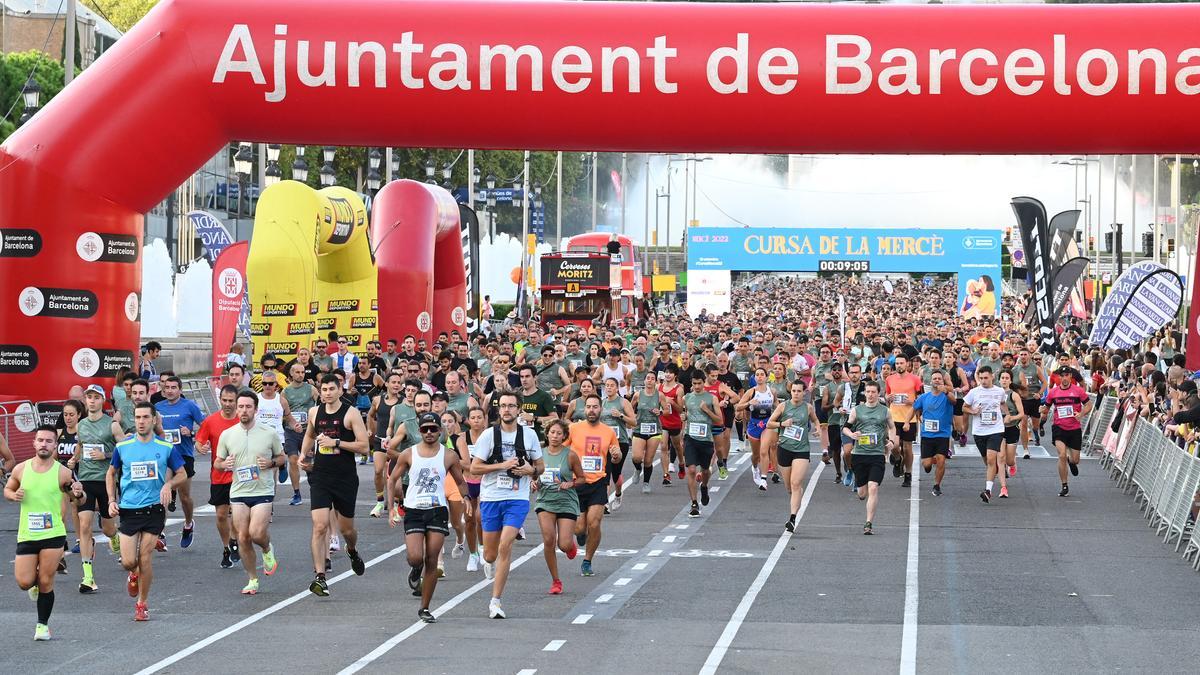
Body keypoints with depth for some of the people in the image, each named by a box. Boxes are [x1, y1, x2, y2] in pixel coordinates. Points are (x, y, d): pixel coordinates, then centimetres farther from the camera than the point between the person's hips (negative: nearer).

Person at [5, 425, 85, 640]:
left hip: (53, 535, -2)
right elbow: (7, 489, 17)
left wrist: (79, 494, -18)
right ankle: (36, 583, 35)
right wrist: (13, 495, -6)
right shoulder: (21, 469, 0)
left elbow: (78, 500, 5)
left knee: (46, 583, -1)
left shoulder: (62, 473, -6)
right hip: (26, 535, 2)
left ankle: (42, 624, 17)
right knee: (24, 583, -2)